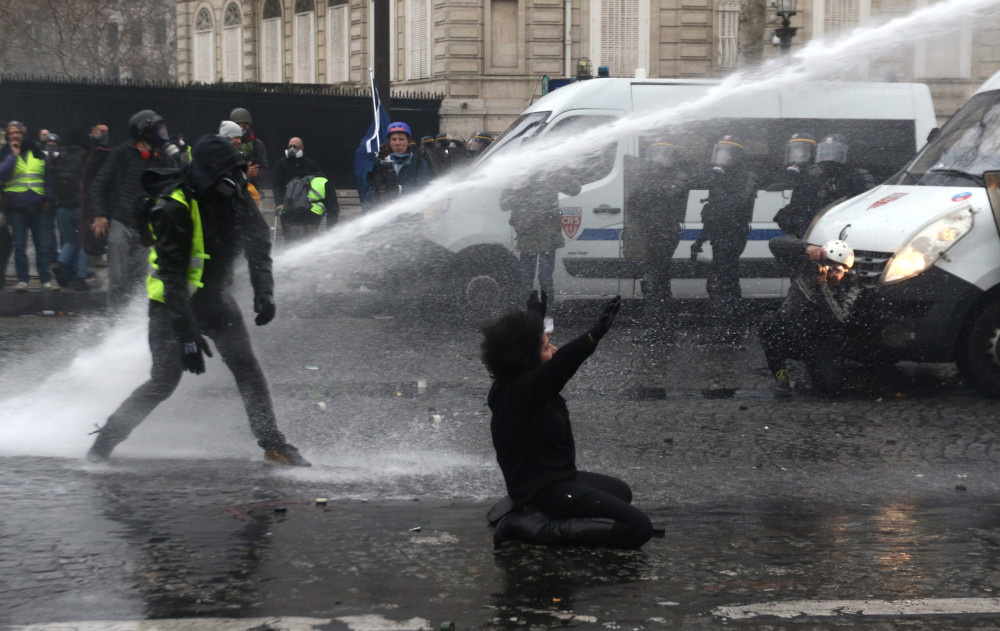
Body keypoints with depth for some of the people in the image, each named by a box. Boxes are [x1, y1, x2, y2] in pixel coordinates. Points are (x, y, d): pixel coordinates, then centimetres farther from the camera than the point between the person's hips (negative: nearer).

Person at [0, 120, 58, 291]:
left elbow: (48, 178, 15)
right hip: (16, 207, -1)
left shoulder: (38, 154, 13)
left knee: (44, 244, -2)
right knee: (20, 245, -1)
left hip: (39, 206, 1)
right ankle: (22, 279, 5)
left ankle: (46, 279, 3)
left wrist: (48, 199, 5)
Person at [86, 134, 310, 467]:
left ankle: (273, 443, 1)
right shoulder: (174, 208, -27)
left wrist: (263, 292, -14)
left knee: (247, 368, -5)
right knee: (164, 381, -9)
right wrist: (187, 336, -33)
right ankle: (104, 441, 5)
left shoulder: (236, 195, -8)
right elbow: (173, 276, -29)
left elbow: (258, 243, 1)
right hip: (172, 301, -6)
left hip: (214, 296, 6)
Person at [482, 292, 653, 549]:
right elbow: (559, 366, -46)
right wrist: (595, 334, -59)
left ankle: (526, 510, 15)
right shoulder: (521, 391, -26)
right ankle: (533, 528, -15)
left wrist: (536, 313, 44)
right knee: (638, 528, -18)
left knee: (621, 492, 33)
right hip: (546, 489, -11)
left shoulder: (512, 385, 3)